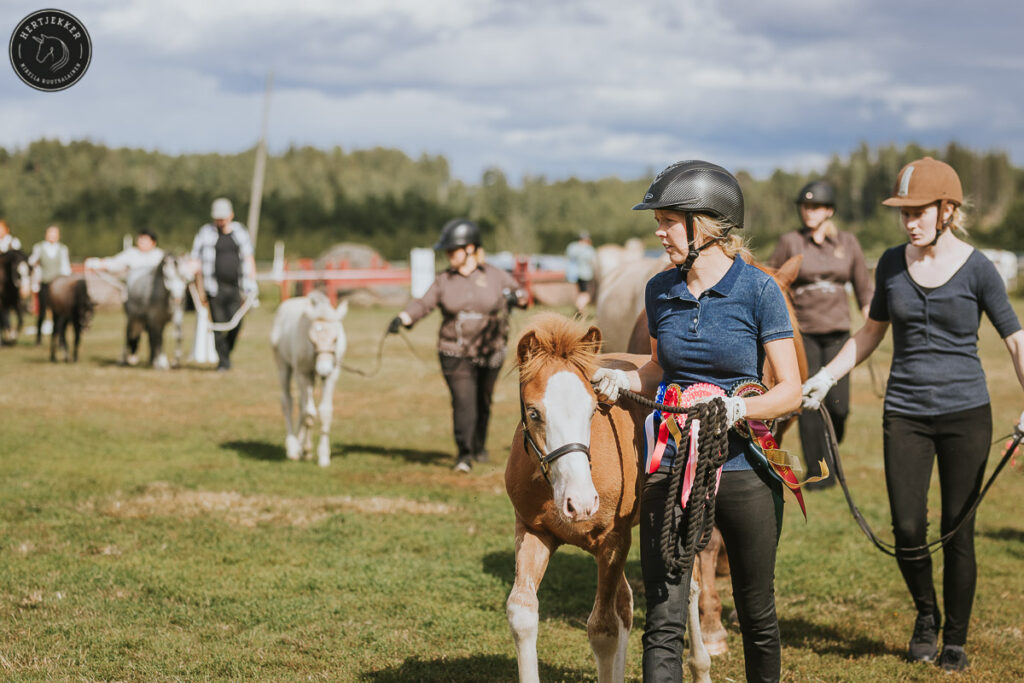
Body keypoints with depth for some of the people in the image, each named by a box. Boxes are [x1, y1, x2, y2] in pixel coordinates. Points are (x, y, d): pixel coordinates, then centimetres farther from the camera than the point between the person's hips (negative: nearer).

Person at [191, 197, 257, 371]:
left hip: (234, 287, 2)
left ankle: (227, 350, 18)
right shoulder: (206, 233, 3)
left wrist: (252, 283, 6)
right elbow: (196, 261, 3)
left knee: (236, 323, -8)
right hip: (215, 289, -2)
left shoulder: (240, 232, 11)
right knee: (219, 324, -5)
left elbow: (248, 258, 15)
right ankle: (223, 361, 4)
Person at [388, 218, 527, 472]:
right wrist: (403, 318, -25)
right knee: (463, 402, -14)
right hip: (455, 354, -1)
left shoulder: (495, 276, 2)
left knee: (482, 403, 13)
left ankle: (479, 447, 33)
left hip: (489, 353, 1)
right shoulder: (444, 281, 2)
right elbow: (423, 303, -7)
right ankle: (464, 454, -12)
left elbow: (519, 294, 11)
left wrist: (516, 297, -14)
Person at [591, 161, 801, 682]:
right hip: (670, 465, 3)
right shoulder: (661, 290, 5)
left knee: (756, 615, 12)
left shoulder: (758, 291, -9)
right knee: (663, 622, -4)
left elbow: (790, 391, -9)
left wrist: (732, 409, -25)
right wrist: (623, 380, 0)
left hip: (743, 468, -3)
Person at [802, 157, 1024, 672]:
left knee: (957, 532, 2)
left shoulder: (976, 269, -6)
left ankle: (955, 639, 19)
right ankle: (926, 614, 24)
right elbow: (872, 332, 18)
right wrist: (826, 377, 10)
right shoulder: (892, 264, 4)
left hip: (965, 413, -2)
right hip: (905, 413, 2)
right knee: (907, 529, -3)